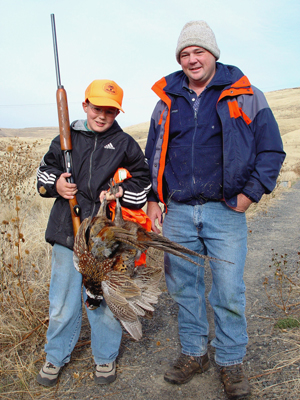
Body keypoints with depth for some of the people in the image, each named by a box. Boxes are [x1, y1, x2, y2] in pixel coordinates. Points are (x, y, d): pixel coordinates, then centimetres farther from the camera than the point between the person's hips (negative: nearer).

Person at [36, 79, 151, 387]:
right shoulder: (66, 139, 8)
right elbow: (45, 170, 17)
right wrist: (55, 184, -5)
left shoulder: (125, 144, 4)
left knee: (104, 301, 9)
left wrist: (120, 192, -11)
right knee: (61, 303, 12)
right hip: (66, 233, 2)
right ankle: (55, 357, 35)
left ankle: (105, 357, 33)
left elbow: (142, 182, 7)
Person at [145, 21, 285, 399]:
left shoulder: (245, 97, 2)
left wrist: (250, 193, -5)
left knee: (229, 293, 1)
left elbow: (272, 150, 4)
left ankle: (231, 362, 21)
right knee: (183, 288, 11)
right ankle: (194, 353, 30)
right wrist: (152, 198, 10)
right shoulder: (167, 101, 12)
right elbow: (152, 155, 19)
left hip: (224, 212, -3)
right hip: (177, 213, 4)